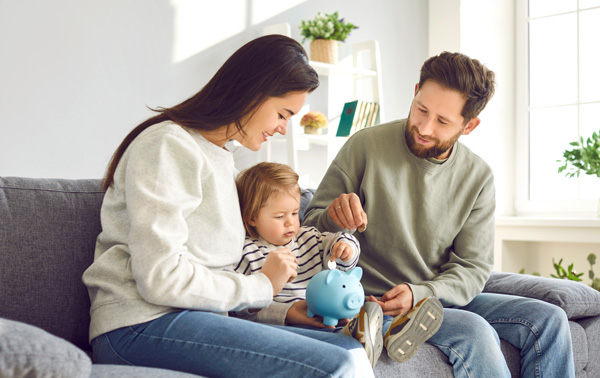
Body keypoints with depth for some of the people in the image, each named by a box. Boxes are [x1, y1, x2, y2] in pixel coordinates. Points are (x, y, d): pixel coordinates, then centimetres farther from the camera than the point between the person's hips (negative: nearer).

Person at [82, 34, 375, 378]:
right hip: (145, 324, -8)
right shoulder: (169, 147, -7)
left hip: (194, 320, 9)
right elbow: (161, 278, -17)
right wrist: (262, 286, -6)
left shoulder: (223, 158, 22)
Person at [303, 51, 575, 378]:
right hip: (372, 300, -4)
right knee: (474, 332, -28)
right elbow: (311, 227, -5)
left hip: (440, 296, 5)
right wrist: (334, 217, -29)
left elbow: (473, 267, 1)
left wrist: (419, 294, -18)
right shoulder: (366, 146, -9)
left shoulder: (478, 177, 1)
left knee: (549, 320, -8)